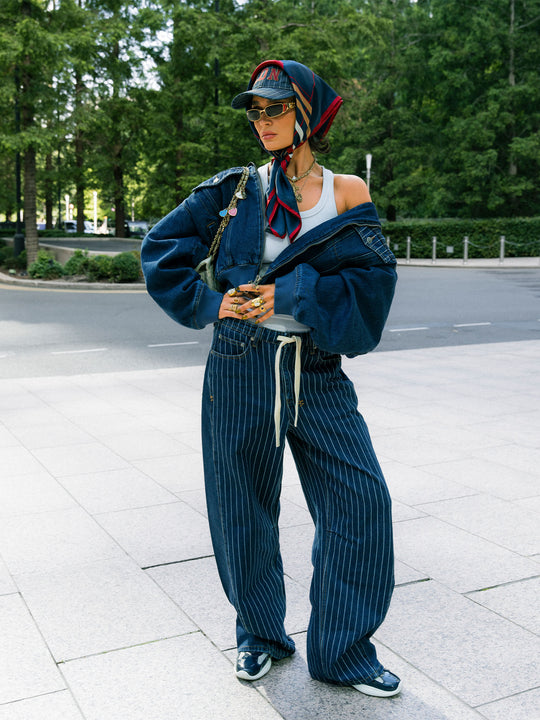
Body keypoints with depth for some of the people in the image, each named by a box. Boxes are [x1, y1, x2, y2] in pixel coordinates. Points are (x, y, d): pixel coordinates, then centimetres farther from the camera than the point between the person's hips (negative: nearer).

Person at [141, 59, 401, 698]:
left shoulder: (347, 193, 4)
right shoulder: (236, 189, 5)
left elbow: (373, 280, -6)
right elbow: (161, 247, 9)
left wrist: (293, 295, -14)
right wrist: (207, 305, -2)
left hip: (318, 370, 0)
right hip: (242, 365, 0)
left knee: (361, 499, -6)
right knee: (243, 505, 8)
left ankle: (342, 652, 13)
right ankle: (259, 634, 31)